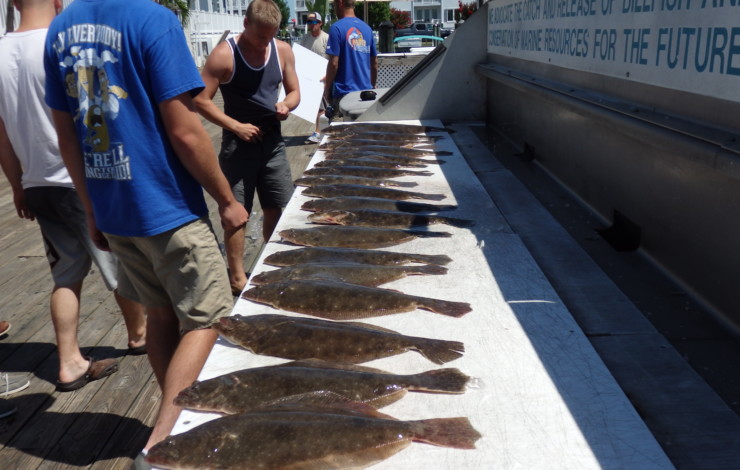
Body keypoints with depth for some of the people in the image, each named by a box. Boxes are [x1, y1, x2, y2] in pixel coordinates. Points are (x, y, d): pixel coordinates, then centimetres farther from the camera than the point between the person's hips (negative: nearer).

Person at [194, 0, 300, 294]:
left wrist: (286, 105, -12)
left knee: (279, 209, 12)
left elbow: (294, 92, 11)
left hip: (273, 141, 5)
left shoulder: (283, 51, 1)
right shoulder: (224, 54, -13)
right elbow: (201, 100, -13)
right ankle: (237, 277, 14)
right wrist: (236, 126, -18)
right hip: (238, 143, -5)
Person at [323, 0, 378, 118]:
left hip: (344, 91, -6)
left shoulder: (337, 28, -8)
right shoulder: (367, 28, 10)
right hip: (366, 91, 6)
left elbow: (333, 63, -12)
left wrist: (327, 89, -2)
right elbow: (374, 63, 15)